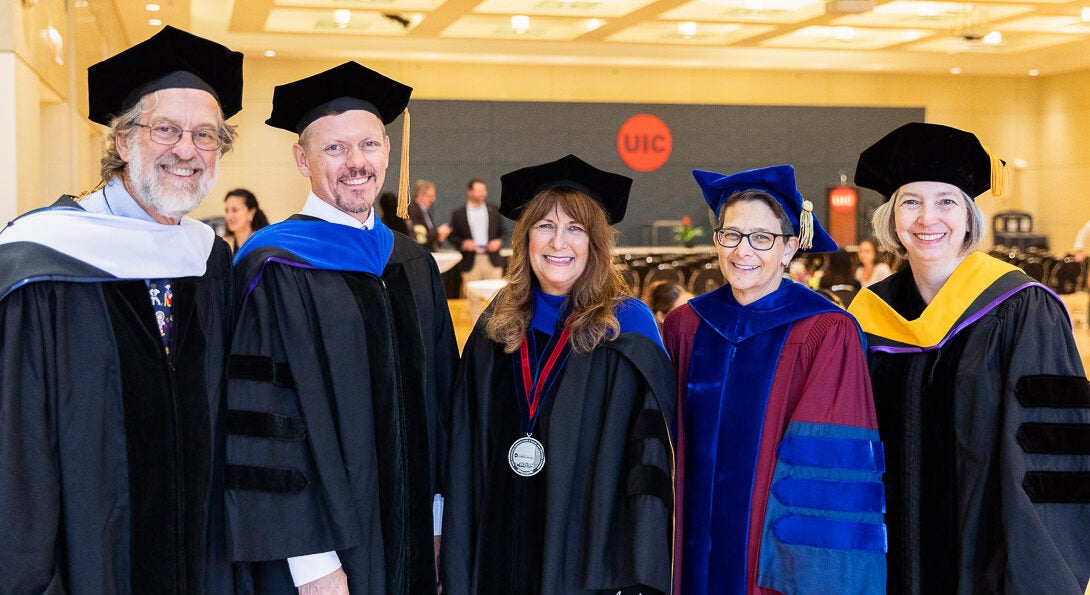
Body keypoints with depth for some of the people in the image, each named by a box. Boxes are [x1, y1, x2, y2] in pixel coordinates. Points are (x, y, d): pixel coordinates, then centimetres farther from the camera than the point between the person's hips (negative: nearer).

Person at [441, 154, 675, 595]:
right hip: (503, 543, 3)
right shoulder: (495, 327, 6)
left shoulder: (627, 327, -6)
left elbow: (649, 453, -10)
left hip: (593, 551, -3)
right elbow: (466, 452, 8)